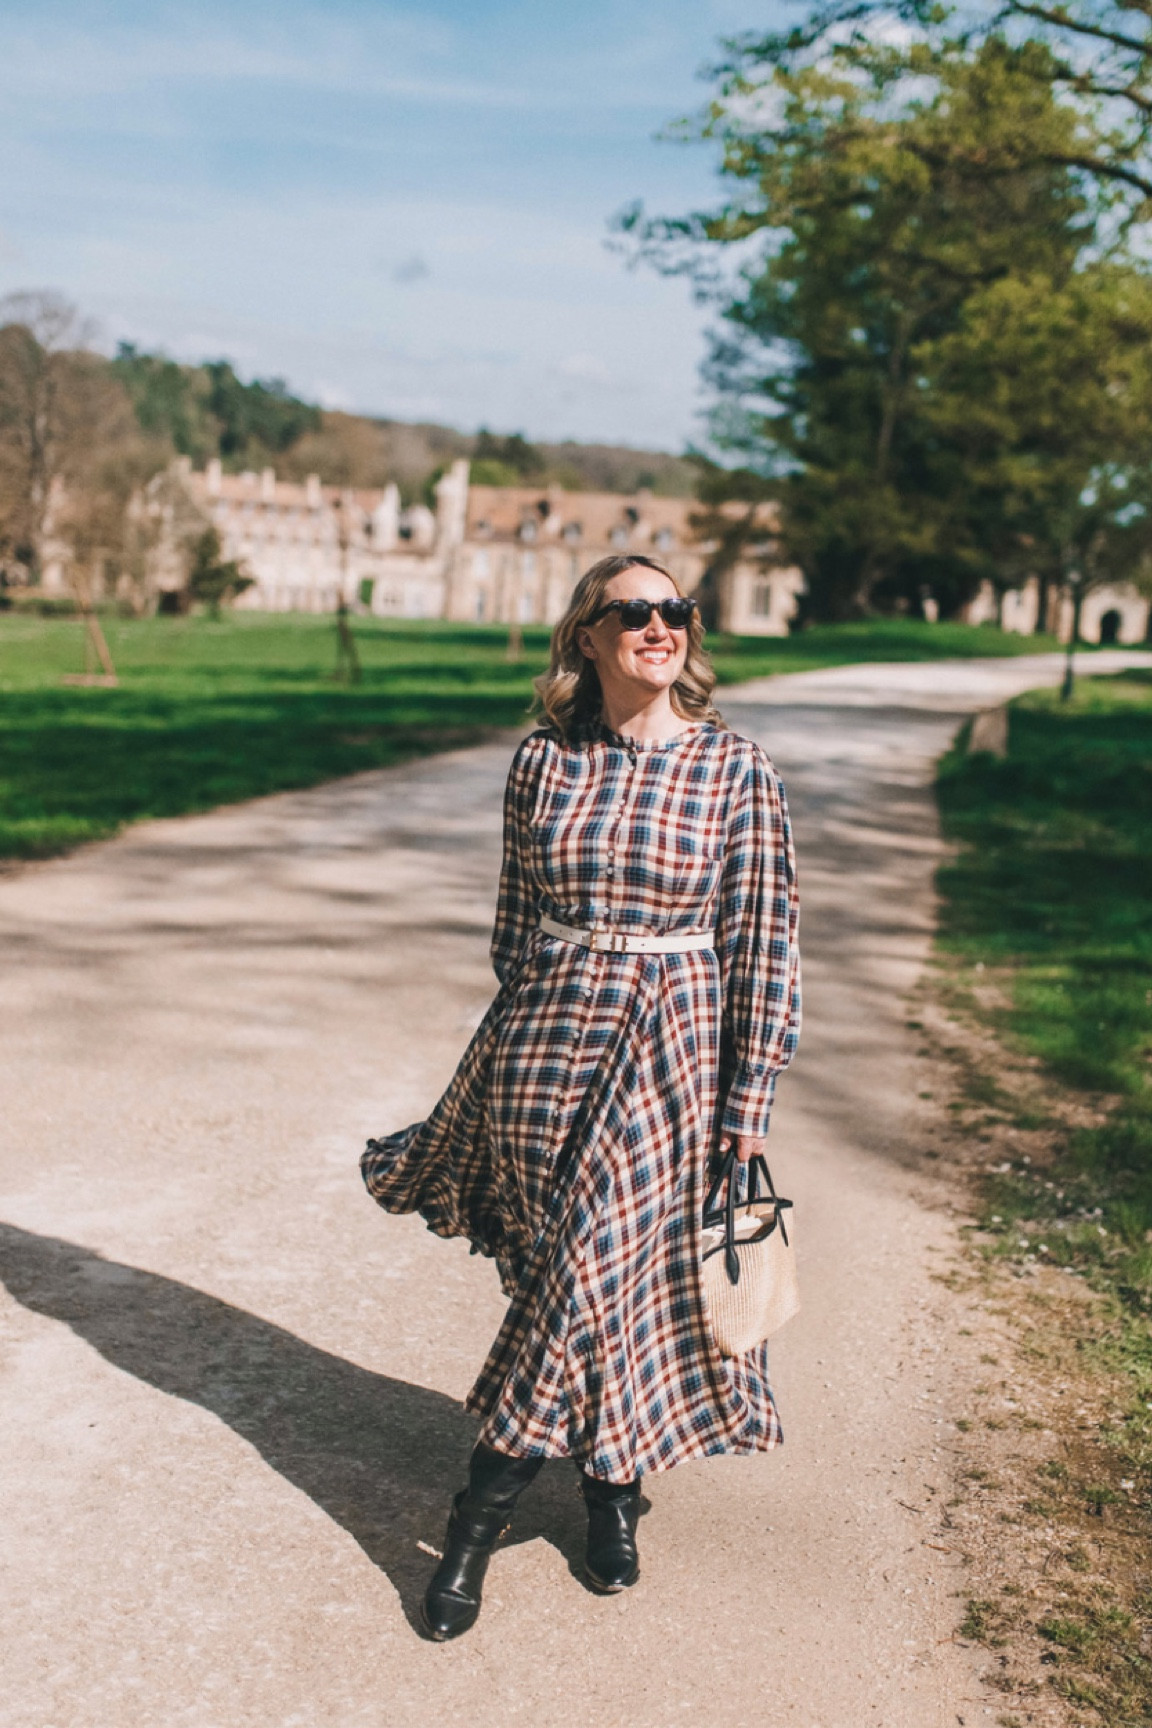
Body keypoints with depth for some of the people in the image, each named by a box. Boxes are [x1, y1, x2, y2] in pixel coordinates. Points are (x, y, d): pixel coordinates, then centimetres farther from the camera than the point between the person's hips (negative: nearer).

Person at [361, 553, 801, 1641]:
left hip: (671, 1049, -2)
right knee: (566, 1276, 9)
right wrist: (518, 1036, 13)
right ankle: (611, 1487, 31)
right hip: (544, 1038, 2)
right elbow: (515, 919, 11)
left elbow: (763, 942, -4)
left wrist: (748, 1099, -5)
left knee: (615, 1272, 1)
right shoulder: (542, 762, 2)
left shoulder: (735, 771, -5)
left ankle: (479, 1516, 20)